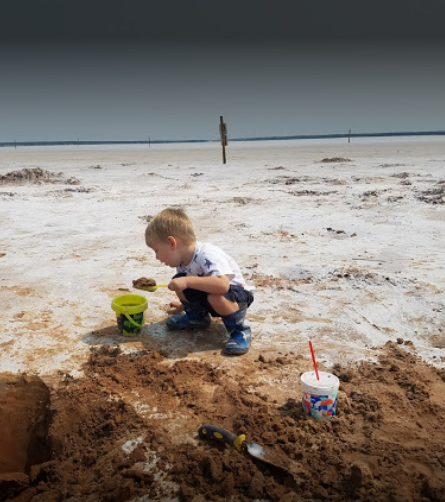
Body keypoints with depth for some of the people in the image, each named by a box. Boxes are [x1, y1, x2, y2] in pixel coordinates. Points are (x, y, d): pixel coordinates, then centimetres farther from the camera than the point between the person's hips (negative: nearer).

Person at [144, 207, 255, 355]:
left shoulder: (207, 256, -34)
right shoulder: (182, 260, -7)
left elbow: (222, 285, -49)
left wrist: (187, 281, -48)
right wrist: (186, 304, 17)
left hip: (238, 294, -8)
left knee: (216, 297, -40)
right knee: (178, 280, -10)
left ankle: (239, 331, -13)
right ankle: (196, 315, 15)